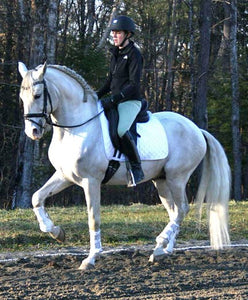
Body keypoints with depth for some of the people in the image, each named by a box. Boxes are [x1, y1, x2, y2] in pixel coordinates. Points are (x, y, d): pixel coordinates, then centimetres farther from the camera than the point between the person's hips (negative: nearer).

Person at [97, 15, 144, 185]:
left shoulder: (134, 54, -11)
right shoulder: (116, 54, 14)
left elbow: (134, 84, -18)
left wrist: (113, 99, -25)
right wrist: (98, 96, 8)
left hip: (131, 101, -9)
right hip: (115, 101, 9)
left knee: (122, 130, -33)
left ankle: (137, 169, -22)